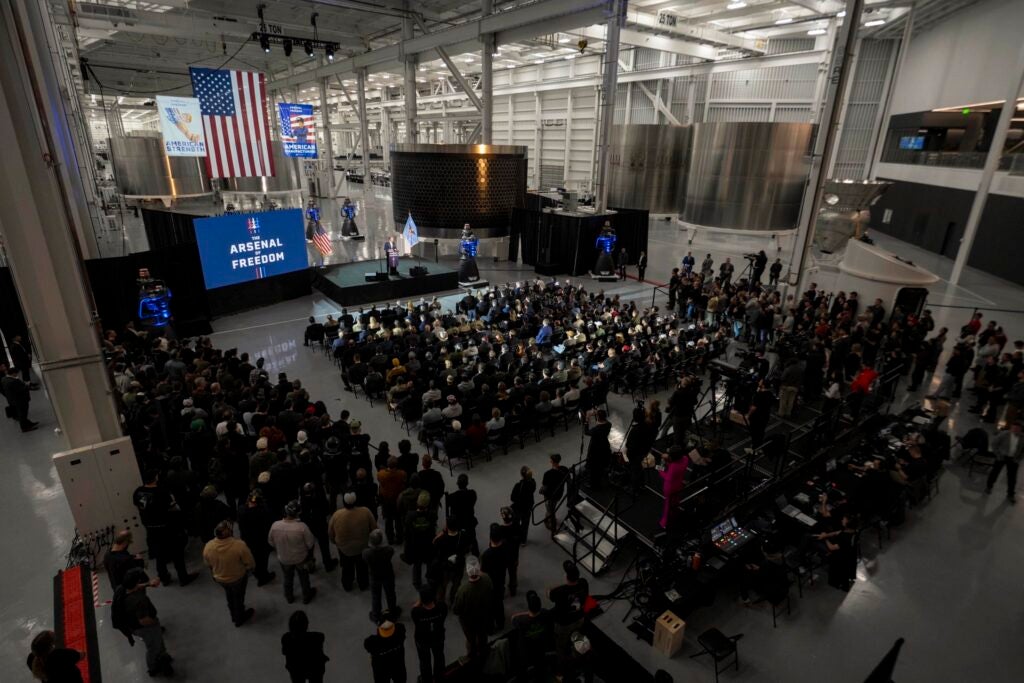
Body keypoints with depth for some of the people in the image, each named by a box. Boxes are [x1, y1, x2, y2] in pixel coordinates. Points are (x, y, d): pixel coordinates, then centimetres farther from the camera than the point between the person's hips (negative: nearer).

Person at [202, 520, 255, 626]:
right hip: (238, 578, -3)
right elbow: (251, 564, -23)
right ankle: (239, 618, 50)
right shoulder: (239, 545, -36)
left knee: (230, 596, 32)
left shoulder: (208, 547, -25)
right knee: (238, 597, 25)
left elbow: (208, 565, -4)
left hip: (219, 578, 4)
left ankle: (234, 616, 56)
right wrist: (247, 569, 0)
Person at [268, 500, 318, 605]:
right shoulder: (302, 527, -34)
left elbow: (271, 542, -6)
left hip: (284, 559, 2)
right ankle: (306, 597, 46)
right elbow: (311, 544, -21)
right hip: (301, 558, -2)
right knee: (304, 578, 25)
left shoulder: (275, 525, -26)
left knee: (288, 578, 30)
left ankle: (289, 597, 51)